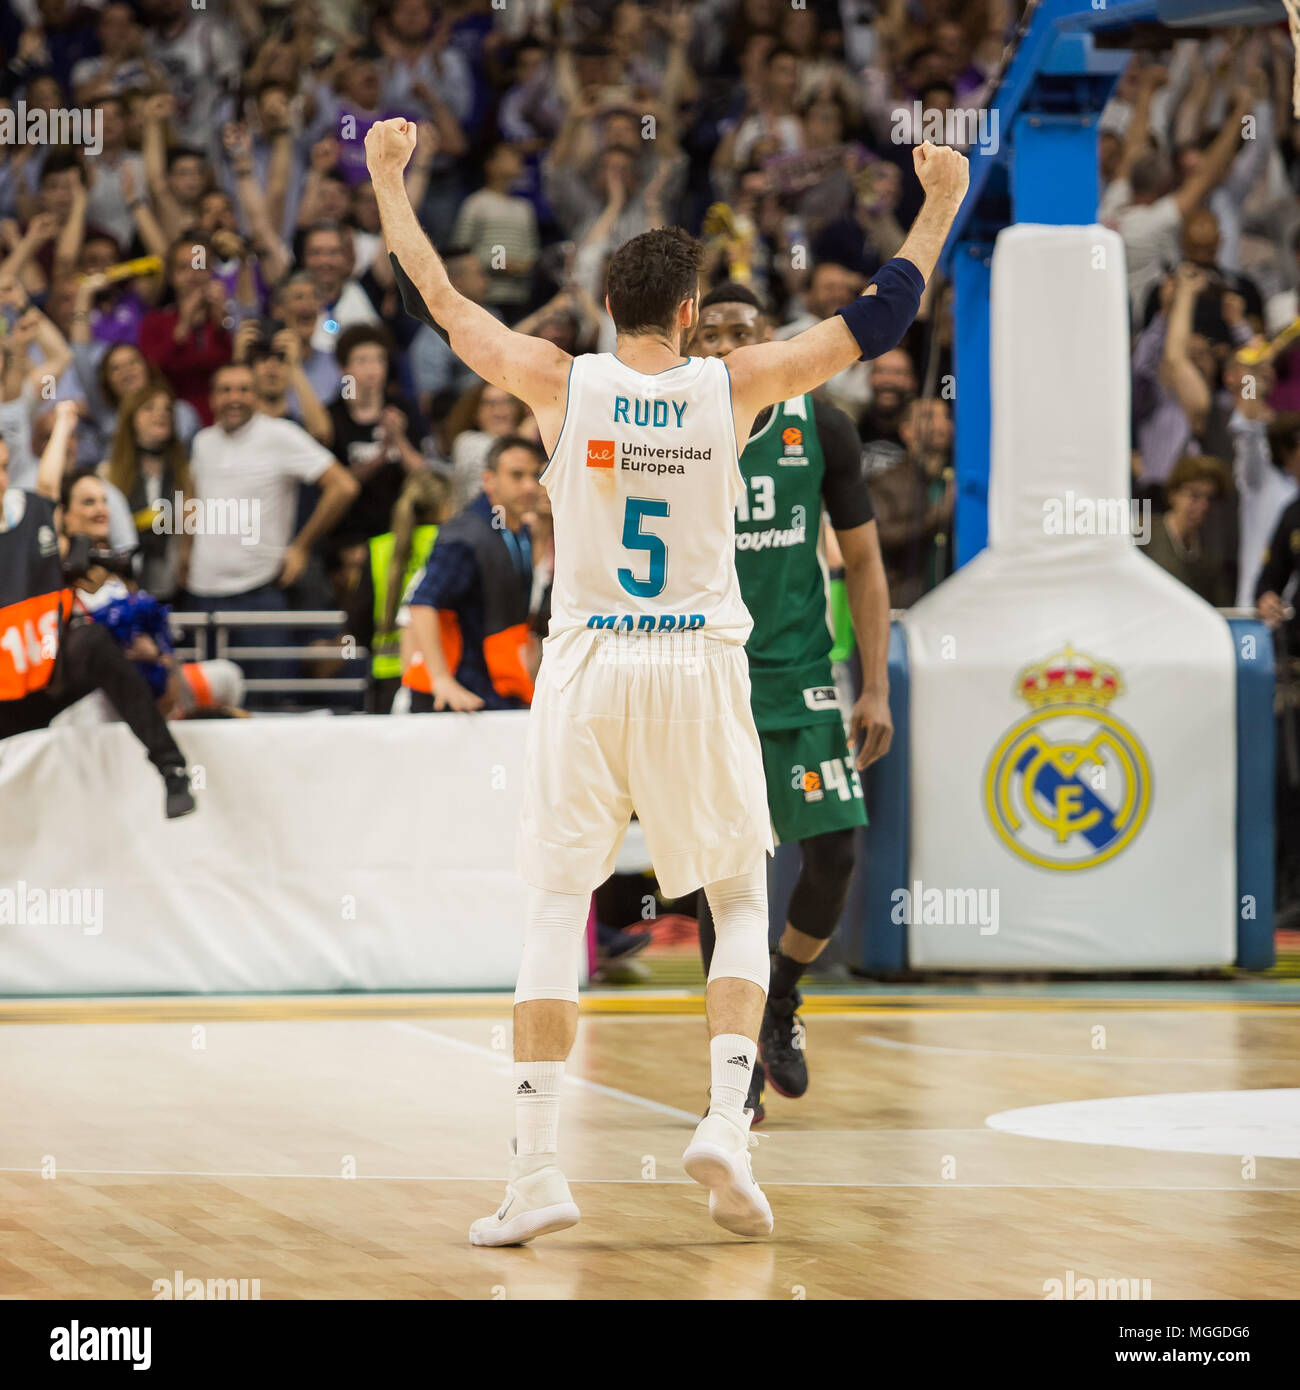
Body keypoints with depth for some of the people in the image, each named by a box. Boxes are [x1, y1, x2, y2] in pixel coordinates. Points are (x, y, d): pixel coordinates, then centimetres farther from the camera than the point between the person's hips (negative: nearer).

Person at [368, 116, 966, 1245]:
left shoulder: (561, 383, -2)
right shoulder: (733, 387, -2)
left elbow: (436, 299, 10)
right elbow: (877, 320, 7)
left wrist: (390, 181, 23)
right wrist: (940, 206, 19)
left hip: (588, 665, 0)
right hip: (701, 667, 0)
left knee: (559, 907, 4)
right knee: (741, 900, 15)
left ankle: (539, 1168, -6)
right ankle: (727, 1119, -4)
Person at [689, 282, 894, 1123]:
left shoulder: (821, 431, 0)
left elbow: (864, 563, 5)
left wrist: (876, 689, -1)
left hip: (801, 676, 2)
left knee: (835, 851, -7)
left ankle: (783, 1002, 21)